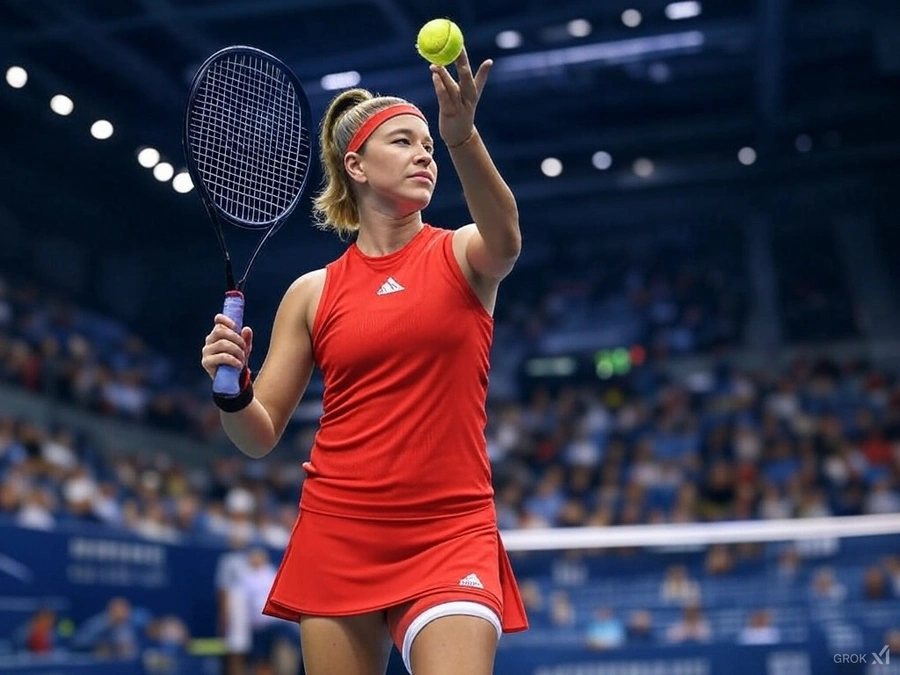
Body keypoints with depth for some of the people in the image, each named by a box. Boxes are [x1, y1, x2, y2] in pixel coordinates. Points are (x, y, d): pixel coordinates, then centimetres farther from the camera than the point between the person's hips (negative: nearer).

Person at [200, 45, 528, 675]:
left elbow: (506, 240, -24)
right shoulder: (313, 293, 7)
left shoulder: (462, 255, 3)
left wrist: (463, 137, -41)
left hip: (451, 534, -2)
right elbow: (260, 435, 8)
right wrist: (232, 388, -14)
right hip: (337, 533, 2)